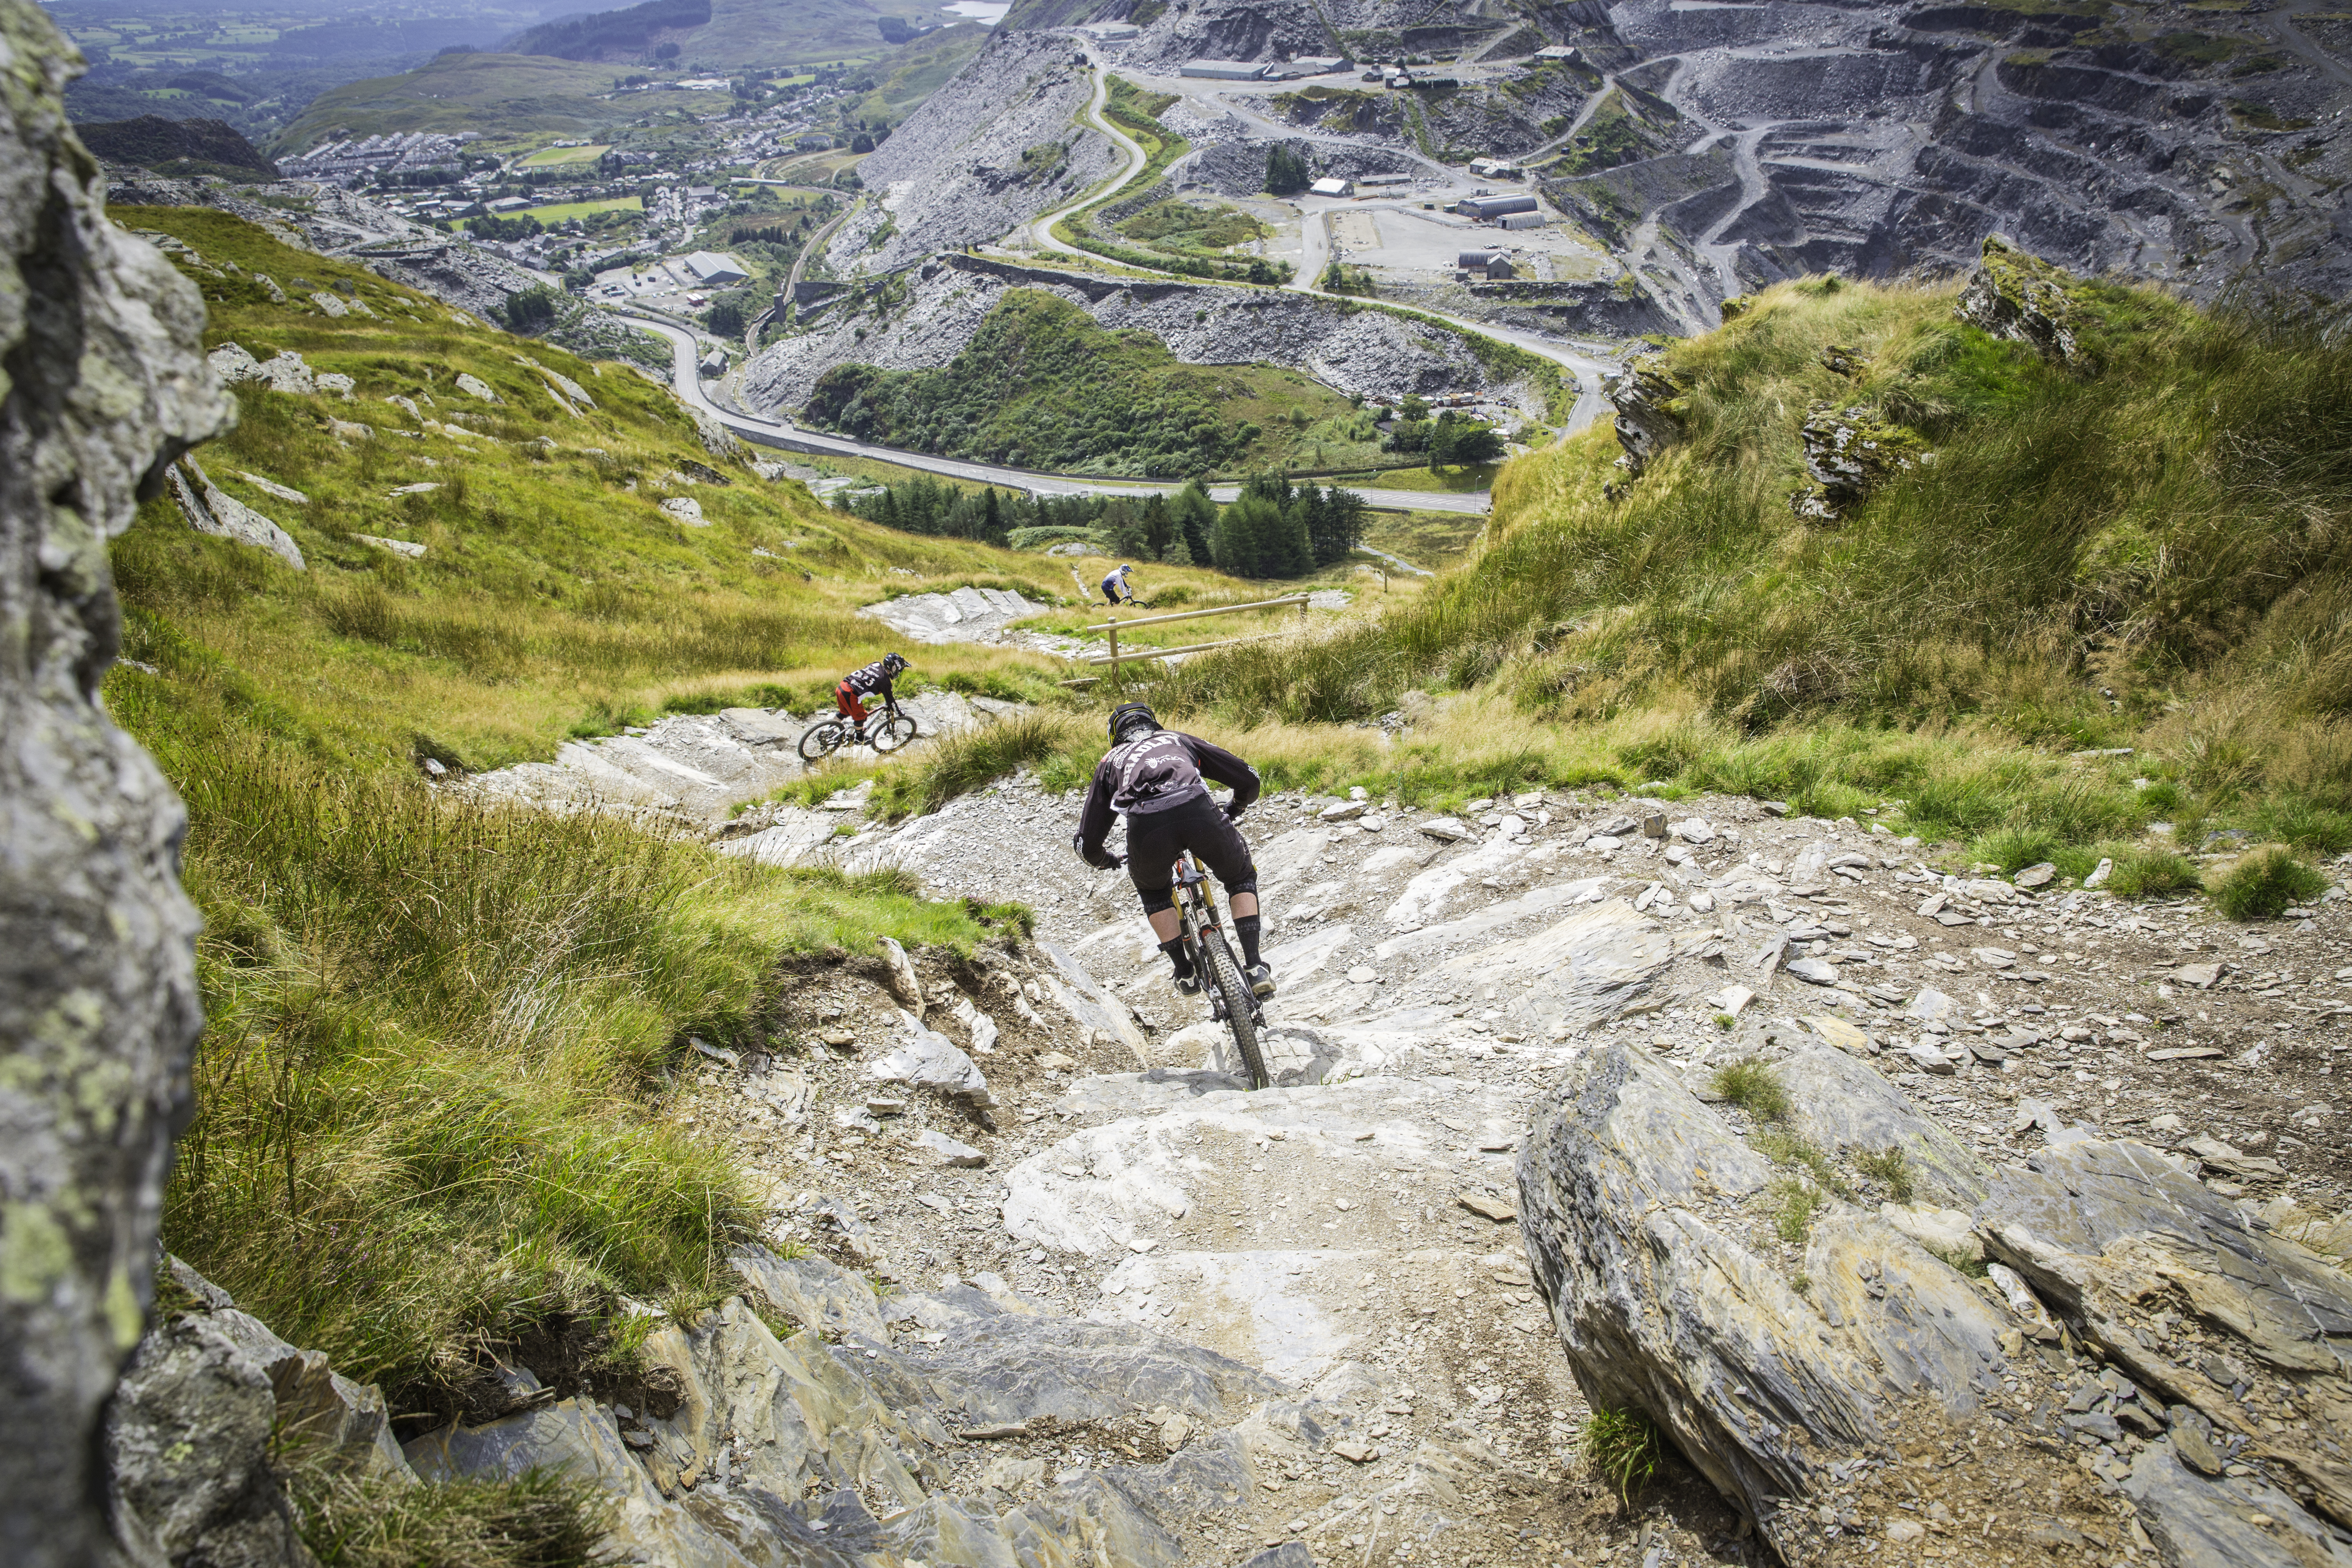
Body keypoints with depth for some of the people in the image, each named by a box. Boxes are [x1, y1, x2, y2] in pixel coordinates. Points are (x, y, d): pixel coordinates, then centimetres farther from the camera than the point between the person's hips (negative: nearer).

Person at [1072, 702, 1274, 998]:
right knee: (1241, 877, 29)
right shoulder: (1179, 739, 38)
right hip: (1198, 811, 0)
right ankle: (1255, 968, 17)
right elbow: (1248, 778, 36)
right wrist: (1234, 811, 58)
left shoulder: (1111, 760, 37)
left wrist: (1104, 861, 57)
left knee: (1154, 891, 35)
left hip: (1145, 825, 0)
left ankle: (1185, 974, 31)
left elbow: (1087, 842, 33)